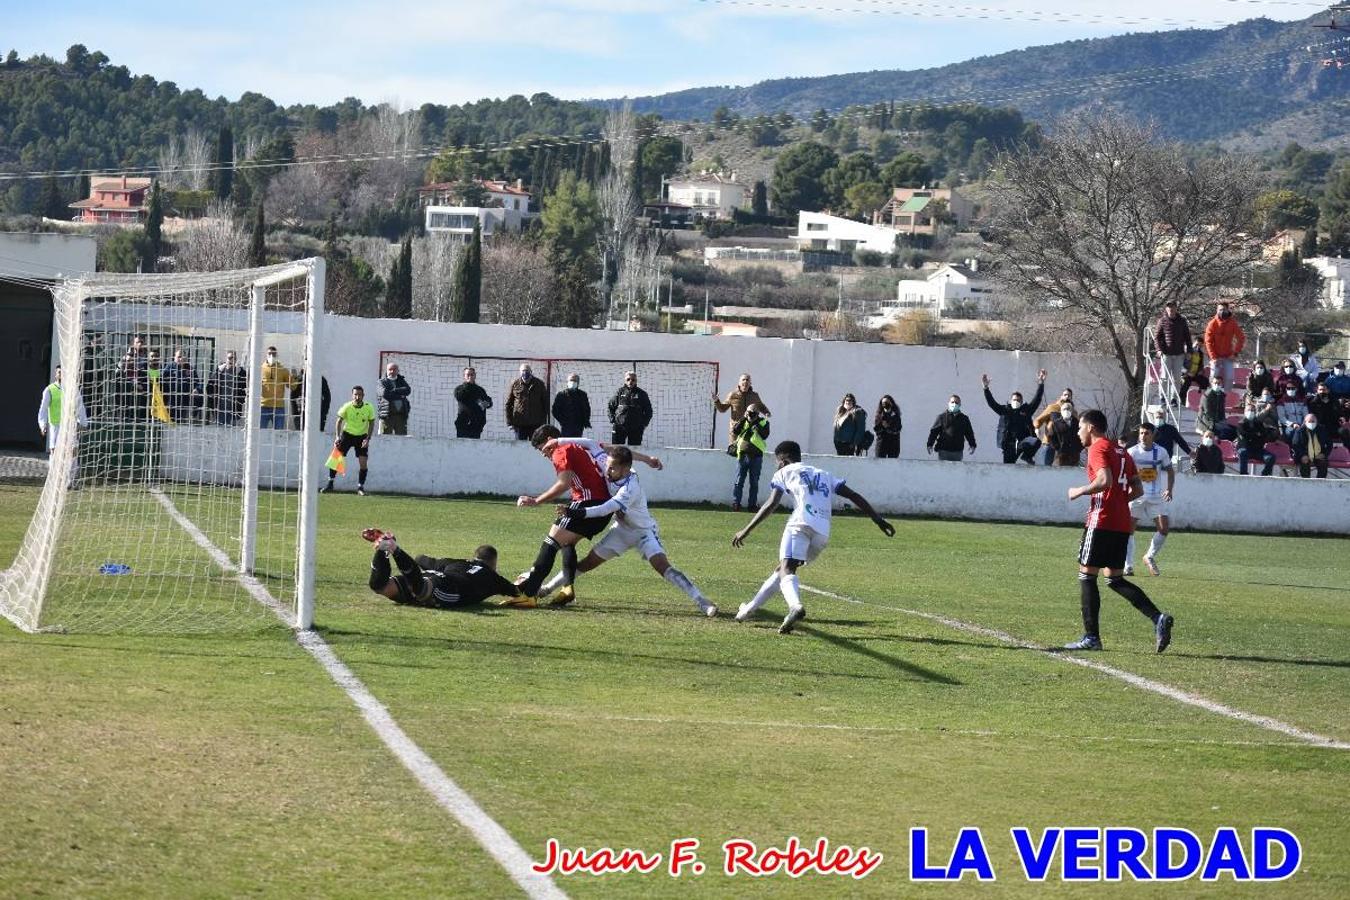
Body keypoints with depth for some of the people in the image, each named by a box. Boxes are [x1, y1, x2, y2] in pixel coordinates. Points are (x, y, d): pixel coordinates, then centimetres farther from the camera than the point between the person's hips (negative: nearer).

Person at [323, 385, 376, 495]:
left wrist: (368, 439, -11)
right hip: (347, 434, 0)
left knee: (363, 463, -9)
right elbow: (339, 421, -6)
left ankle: (360, 487, 6)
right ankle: (330, 483, 9)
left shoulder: (369, 408, -15)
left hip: (362, 436, 0)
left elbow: (371, 423, -3)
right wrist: (338, 436, -16)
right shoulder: (347, 407, -17)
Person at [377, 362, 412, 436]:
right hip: (387, 415, -3)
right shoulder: (382, 382, 6)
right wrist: (400, 394, -7)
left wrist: (393, 391, -9)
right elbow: (384, 393, -13)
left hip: (401, 415, 3)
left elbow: (408, 390, -3)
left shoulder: (402, 381, 16)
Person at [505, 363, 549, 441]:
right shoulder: (515, 384, 4)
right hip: (519, 424, 0)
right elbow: (508, 404, 7)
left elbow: (545, 403, 9)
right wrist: (509, 422, 1)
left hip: (536, 424, 0)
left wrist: (543, 421, 3)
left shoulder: (539, 384, 5)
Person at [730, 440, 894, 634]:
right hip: (823, 533, 6)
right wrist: (878, 519, 23)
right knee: (783, 568, 24)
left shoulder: (785, 472, 18)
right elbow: (854, 496, 24)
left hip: (802, 524, -6)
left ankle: (795, 606, -52)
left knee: (786, 569, -22)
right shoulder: (824, 475, 34)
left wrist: (747, 530, 6)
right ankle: (751, 607, 30)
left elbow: (771, 504, 5)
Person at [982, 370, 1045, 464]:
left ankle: (1027, 456, 0)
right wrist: (986, 388, -3)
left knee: (1036, 442, -29)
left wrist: (1041, 384, 0)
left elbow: (1037, 399, 9)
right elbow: (991, 402, 7)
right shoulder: (1004, 410, 13)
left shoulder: (1026, 410, 13)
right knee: (1008, 467, -4)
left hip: (1023, 440, 0)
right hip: (1009, 443, 0)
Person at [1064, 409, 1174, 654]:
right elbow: (1138, 489, 17)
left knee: (1086, 576, 0)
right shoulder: (1121, 452, 19)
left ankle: (1091, 637, -3)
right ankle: (1158, 618, -4)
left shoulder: (1098, 449, -7)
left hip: (1102, 522, -8)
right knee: (1115, 579, 13)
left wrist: (1079, 491, -10)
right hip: (1123, 523, 8)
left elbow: (1105, 480, -23)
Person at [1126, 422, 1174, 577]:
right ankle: (1128, 566, 0)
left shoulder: (1161, 452, -1)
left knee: (1163, 529, -4)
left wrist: (1169, 489, -1)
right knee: (1129, 529, -8)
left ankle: (1150, 557, 19)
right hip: (1136, 496, -2)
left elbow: (1170, 470, 12)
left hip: (1156, 497, 2)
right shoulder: (1132, 452, -8)